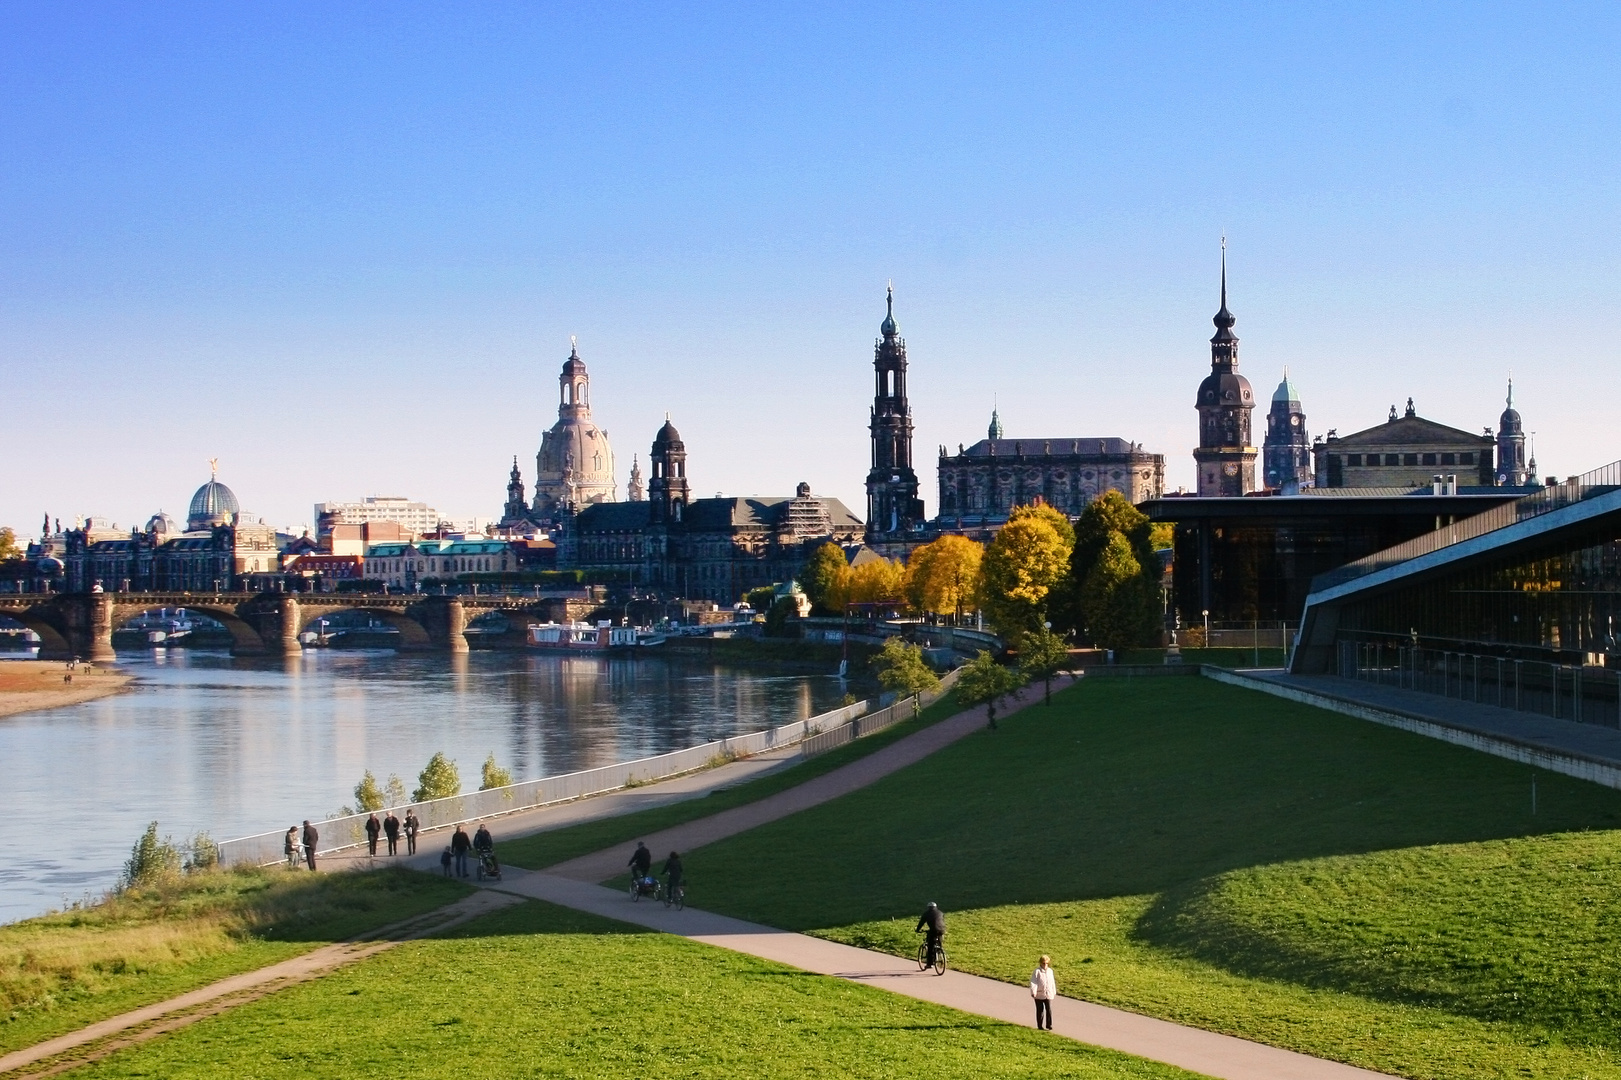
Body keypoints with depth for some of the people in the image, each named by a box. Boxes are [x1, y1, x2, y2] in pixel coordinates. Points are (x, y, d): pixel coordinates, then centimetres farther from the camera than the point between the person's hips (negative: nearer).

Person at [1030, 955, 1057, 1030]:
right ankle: (1039, 1025, 16)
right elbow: (1033, 982, -14)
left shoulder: (1050, 971, 7)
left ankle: (1049, 1024, 2)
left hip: (1048, 994, 3)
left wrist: (1054, 992, 23)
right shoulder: (1037, 971, -9)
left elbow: (1052, 982, 17)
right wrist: (1033, 992, -25)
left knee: (1049, 1010, -6)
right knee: (1040, 1010, 6)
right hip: (1039, 995, -3)